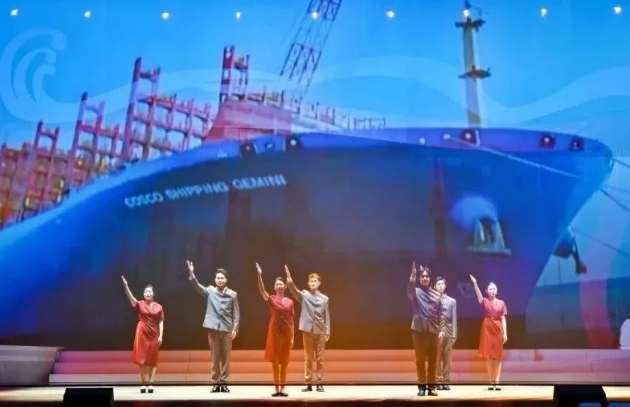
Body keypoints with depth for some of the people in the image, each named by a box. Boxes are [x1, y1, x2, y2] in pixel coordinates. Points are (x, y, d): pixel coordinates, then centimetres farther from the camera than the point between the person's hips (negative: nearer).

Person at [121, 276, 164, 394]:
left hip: (154, 334, 1)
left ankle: (150, 383, 6)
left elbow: (161, 322, 2)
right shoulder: (140, 304, 1)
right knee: (142, 358, 0)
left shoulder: (158, 307, 2)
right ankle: (143, 383, 6)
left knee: (152, 359, 3)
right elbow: (131, 297, -17)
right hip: (142, 334, 0)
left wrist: (161, 336, -7)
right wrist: (126, 285, -33)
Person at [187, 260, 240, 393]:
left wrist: (235, 329, -4)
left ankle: (224, 382, 11)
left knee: (226, 357, 4)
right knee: (215, 356, 5)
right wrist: (191, 274, -28)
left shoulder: (232, 294, 3)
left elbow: (236, 313, 4)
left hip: (227, 329, 0)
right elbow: (197, 286, -12)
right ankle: (215, 383, 12)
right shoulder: (210, 291, 4)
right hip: (213, 329, 0)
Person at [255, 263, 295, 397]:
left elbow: (291, 320, 7)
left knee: (284, 361, 6)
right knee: (275, 361, 2)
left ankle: (282, 388, 13)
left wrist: (292, 337, 2)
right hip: (274, 332, -2)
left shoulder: (290, 301, 5)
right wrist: (259, 275, -32)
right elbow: (261, 290, -18)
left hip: (286, 333, 2)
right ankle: (276, 388, 9)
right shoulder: (271, 299, 0)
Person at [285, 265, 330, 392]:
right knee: (308, 358, 5)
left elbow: (327, 316, 6)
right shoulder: (303, 295, 2)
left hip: (320, 332, 0)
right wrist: (289, 280, -36)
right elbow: (293, 289, -17)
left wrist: (327, 332, 1)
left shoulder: (324, 298, 5)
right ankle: (308, 383, 11)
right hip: (307, 331, 0)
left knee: (319, 358, 5)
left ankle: (319, 383, 11)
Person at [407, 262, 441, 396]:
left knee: (433, 359, 5)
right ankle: (422, 386, 9)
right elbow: (409, 290, -24)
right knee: (420, 359, 2)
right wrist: (412, 275, -40)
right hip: (419, 329, -3)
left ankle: (431, 386, 13)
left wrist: (441, 330, 8)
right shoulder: (415, 291, 2)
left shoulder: (436, 294, 13)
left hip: (433, 330, 3)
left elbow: (440, 314, 15)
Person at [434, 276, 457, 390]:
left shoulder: (452, 301, 13)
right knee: (437, 358, -2)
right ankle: (438, 381, 1)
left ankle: (446, 381, 6)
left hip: (448, 332, 3)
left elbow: (454, 319, 9)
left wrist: (454, 334, 0)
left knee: (448, 358, 3)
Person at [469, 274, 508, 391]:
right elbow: (478, 294, -18)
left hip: (498, 329, 1)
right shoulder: (484, 301, 2)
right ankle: (491, 382, 9)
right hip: (487, 328, -1)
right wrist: (475, 283, -36)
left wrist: (505, 333, -3)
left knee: (498, 355, 0)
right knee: (488, 355, 1)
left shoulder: (501, 303, 6)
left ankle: (497, 382, 1)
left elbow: (503, 319, 4)